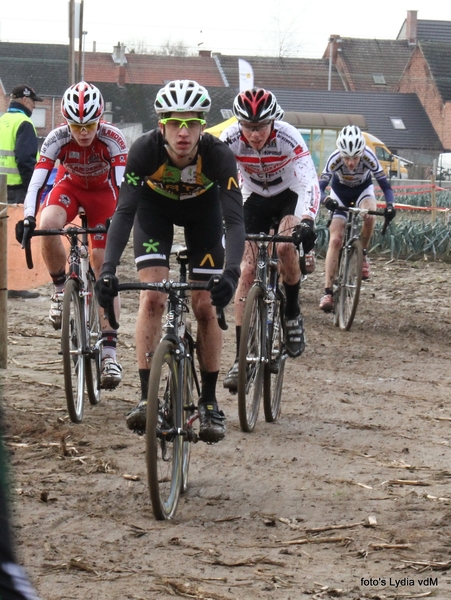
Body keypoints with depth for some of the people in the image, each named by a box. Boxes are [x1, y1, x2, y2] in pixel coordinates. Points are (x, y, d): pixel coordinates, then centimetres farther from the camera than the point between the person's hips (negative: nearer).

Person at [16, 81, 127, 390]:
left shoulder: (113, 139, -29)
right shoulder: (57, 139, -27)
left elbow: (122, 182, -35)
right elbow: (38, 179, -33)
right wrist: (28, 217, -47)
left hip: (102, 193, -1)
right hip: (70, 188, 1)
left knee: (104, 271, -8)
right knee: (48, 226, -34)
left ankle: (110, 352, -6)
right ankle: (61, 290, -9)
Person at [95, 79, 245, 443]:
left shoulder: (218, 156, -36)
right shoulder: (145, 151, -36)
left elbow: (235, 220, -41)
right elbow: (124, 212, -39)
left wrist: (231, 272, -58)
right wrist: (108, 270, -52)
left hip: (202, 206, 0)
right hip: (155, 204, 0)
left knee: (206, 306, -7)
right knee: (152, 298, -16)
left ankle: (210, 401, 5)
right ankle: (147, 398, -14)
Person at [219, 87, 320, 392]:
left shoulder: (288, 138, -31)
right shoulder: (230, 139, -26)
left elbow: (309, 182, -38)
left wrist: (307, 221, -54)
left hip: (290, 195, -2)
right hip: (255, 200, 2)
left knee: (285, 247, -29)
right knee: (247, 269, -11)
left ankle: (293, 314, -2)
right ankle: (242, 357, -11)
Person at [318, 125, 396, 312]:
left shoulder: (369, 157, -34)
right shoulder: (335, 159, -34)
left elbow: (384, 184, -31)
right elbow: (320, 186, -36)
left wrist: (389, 205, -50)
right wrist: (325, 199, -58)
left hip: (363, 188, 0)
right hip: (340, 191, 0)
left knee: (369, 216, -34)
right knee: (335, 240, -13)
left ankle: (362, 254, -6)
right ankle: (328, 292, -12)